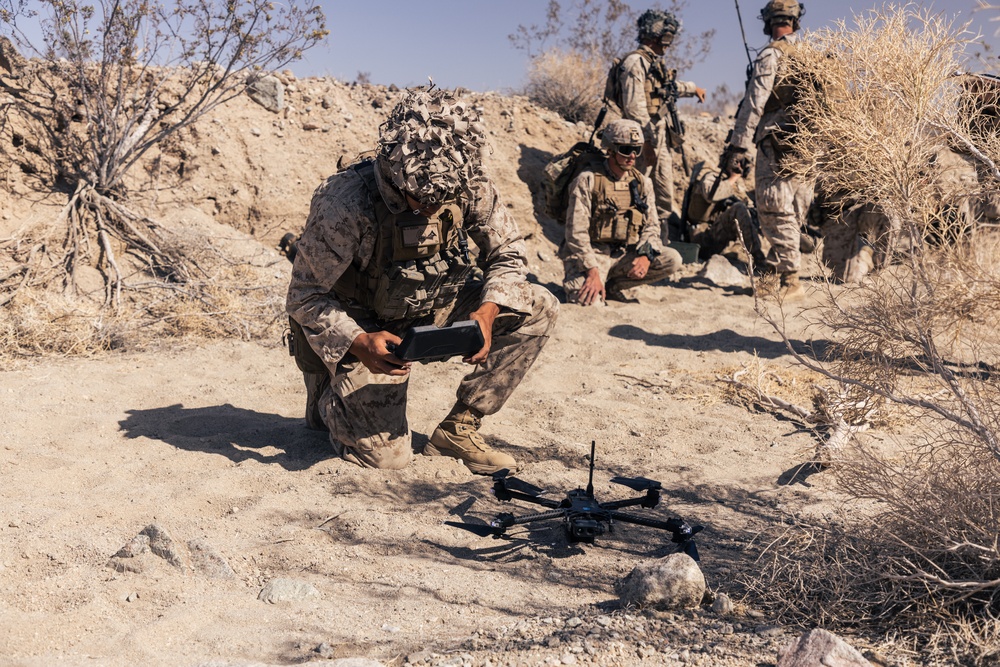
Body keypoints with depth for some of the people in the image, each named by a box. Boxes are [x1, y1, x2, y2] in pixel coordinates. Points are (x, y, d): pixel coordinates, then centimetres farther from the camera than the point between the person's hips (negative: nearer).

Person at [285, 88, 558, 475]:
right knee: (386, 455, -17)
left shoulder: (470, 189, -18)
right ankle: (328, 397, 19)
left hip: (431, 312, 5)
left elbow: (508, 253, -3)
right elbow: (304, 298, -22)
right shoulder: (345, 204, -31)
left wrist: (487, 312, -23)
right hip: (361, 329, -5)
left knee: (538, 308, -11)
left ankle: (458, 428, -2)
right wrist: (360, 344, -38)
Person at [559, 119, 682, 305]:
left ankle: (613, 285, -1)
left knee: (672, 260, -14)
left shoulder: (642, 183, 8)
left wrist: (646, 255, -14)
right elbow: (576, 232, -15)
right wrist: (592, 270, -25)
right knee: (585, 299, -31)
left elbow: (652, 225, 8)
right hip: (592, 253, -5)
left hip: (625, 255, 6)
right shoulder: (588, 180, -9)